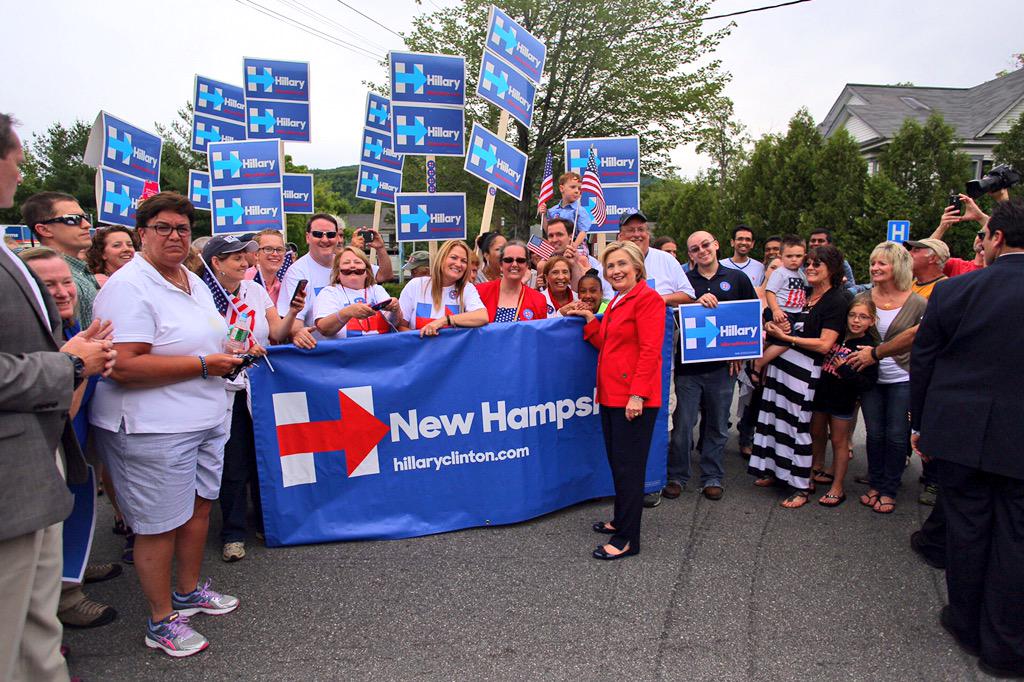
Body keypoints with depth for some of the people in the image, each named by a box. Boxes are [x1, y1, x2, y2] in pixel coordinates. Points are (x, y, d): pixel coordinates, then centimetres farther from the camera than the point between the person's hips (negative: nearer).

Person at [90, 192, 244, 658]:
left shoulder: (194, 281, 13)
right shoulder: (128, 287, -16)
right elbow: (124, 367, -25)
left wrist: (227, 356, 7)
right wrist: (203, 365, -22)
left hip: (205, 418, 9)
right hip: (153, 428, -9)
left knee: (199, 504, 18)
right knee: (159, 524, 3)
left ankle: (188, 590, 38)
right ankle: (161, 620, 20)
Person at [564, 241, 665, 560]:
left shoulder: (647, 299, -10)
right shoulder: (616, 302, 18)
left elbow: (649, 350, -17)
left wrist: (638, 394, -22)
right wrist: (590, 320, 14)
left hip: (634, 398, -9)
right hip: (612, 395, 9)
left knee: (628, 466, -3)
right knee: (617, 461, 17)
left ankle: (627, 539, 6)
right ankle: (621, 519, 32)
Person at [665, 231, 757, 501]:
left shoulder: (738, 278, 6)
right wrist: (696, 304, -19)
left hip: (723, 366, 1)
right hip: (688, 365, -1)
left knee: (718, 425, 10)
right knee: (682, 423, 0)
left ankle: (712, 478, 22)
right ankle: (677, 477, 14)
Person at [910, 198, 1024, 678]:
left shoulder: (952, 291, -8)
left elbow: (921, 363, -2)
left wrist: (919, 424, 10)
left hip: (960, 433, 0)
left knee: (966, 527, 14)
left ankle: (967, 626, 30)